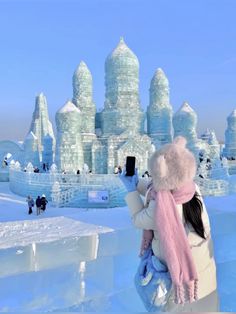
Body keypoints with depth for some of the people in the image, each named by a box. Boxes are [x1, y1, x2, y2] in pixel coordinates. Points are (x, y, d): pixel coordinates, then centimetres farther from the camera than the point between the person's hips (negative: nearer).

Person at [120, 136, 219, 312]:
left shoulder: (160, 208, -34)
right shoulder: (192, 188, -16)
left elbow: (138, 220, -11)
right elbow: (156, 191, 4)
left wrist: (131, 190, -3)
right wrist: (136, 183, 8)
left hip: (182, 274, -6)